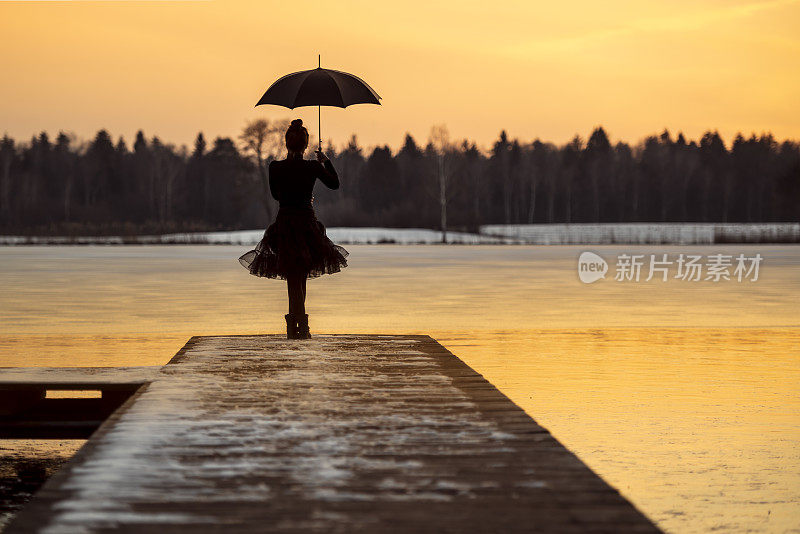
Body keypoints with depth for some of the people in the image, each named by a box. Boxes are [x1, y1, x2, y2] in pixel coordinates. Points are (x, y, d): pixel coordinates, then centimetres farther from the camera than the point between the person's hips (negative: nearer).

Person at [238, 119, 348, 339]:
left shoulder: (276, 168, -7)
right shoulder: (313, 167, -7)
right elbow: (335, 183, 12)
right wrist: (326, 161, 24)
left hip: (284, 223, -1)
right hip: (307, 222, 1)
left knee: (294, 279, 2)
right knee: (300, 277, 13)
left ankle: (299, 327, -6)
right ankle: (297, 326, 19)